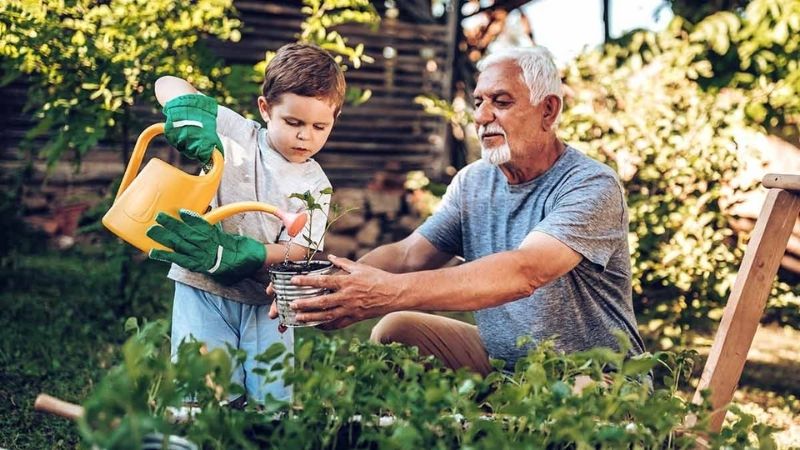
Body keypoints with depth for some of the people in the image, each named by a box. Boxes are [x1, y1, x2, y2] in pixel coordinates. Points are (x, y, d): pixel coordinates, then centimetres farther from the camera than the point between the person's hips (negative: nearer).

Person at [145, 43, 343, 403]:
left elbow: (294, 254, -9)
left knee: (274, 399, -4)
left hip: (266, 302, 2)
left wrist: (228, 254, -27)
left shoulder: (315, 185, 2)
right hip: (204, 291, -2)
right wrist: (190, 113, -25)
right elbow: (168, 85, 0)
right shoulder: (236, 134, -1)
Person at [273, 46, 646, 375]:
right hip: (499, 361, 7)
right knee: (396, 330, -6)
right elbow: (409, 254, -5)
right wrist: (335, 282, -27)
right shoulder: (472, 183, 3)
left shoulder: (592, 185, -19)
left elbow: (525, 273, -34)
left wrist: (389, 292, -44)